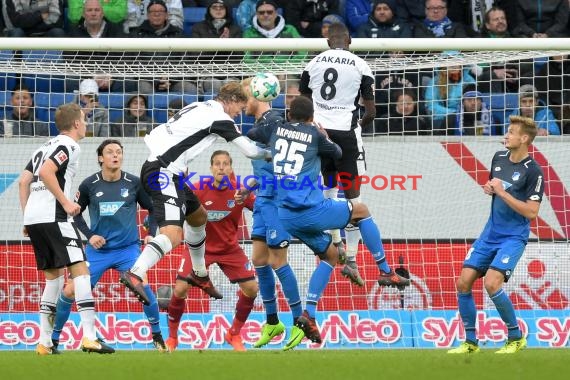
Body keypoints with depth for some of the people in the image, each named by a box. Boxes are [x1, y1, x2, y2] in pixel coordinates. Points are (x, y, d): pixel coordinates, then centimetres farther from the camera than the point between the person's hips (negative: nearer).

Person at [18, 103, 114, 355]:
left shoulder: (46, 147, 22)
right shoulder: (68, 145, -4)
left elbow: (24, 181, 17)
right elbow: (46, 172, -19)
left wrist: (27, 216, 19)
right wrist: (65, 202, -15)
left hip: (33, 219, 9)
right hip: (52, 218, -9)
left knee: (54, 276, 15)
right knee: (80, 270, -10)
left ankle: (45, 342, 11)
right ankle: (89, 337, -20)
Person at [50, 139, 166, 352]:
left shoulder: (133, 183, -4)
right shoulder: (89, 185, -5)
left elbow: (152, 208, 10)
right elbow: (76, 213, 8)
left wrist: (151, 233, -2)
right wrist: (89, 235, -4)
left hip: (128, 248, -1)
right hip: (98, 250, 1)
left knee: (142, 285, -25)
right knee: (70, 291, -7)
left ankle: (157, 337, -8)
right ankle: (54, 338, 12)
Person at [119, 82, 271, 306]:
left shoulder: (200, 108, 18)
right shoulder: (220, 117, -7)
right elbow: (250, 151, -4)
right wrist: (270, 154, 16)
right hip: (164, 172, -10)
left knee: (198, 216, 28)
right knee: (172, 234, -25)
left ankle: (199, 275, 43)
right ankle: (135, 275, -44)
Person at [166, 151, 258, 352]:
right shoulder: (198, 190, -18)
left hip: (230, 249, 2)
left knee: (251, 288, -8)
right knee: (180, 290, -14)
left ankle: (234, 335, 14)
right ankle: (171, 338, 8)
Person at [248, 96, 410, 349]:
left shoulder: (276, 130, 8)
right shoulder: (314, 135, -1)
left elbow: (249, 134, 25)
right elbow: (337, 153, 17)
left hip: (286, 216, 5)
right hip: (311, 210, -5)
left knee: (329, 254, 23)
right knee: (361, 210, 19)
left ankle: (308, 316, 11)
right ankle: (385, 272, 24)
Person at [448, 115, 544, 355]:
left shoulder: (533, 171, -15)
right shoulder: (499, 158, 6)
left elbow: (531, 211, -19)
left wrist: (502, 192, -21)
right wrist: (489, 189, 1)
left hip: (513, 237, -7)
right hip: (490, 233, 7)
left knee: (492, 283, -23)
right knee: (463, 283, -2)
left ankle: (516, 337, -4)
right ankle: (471, 342, 10)